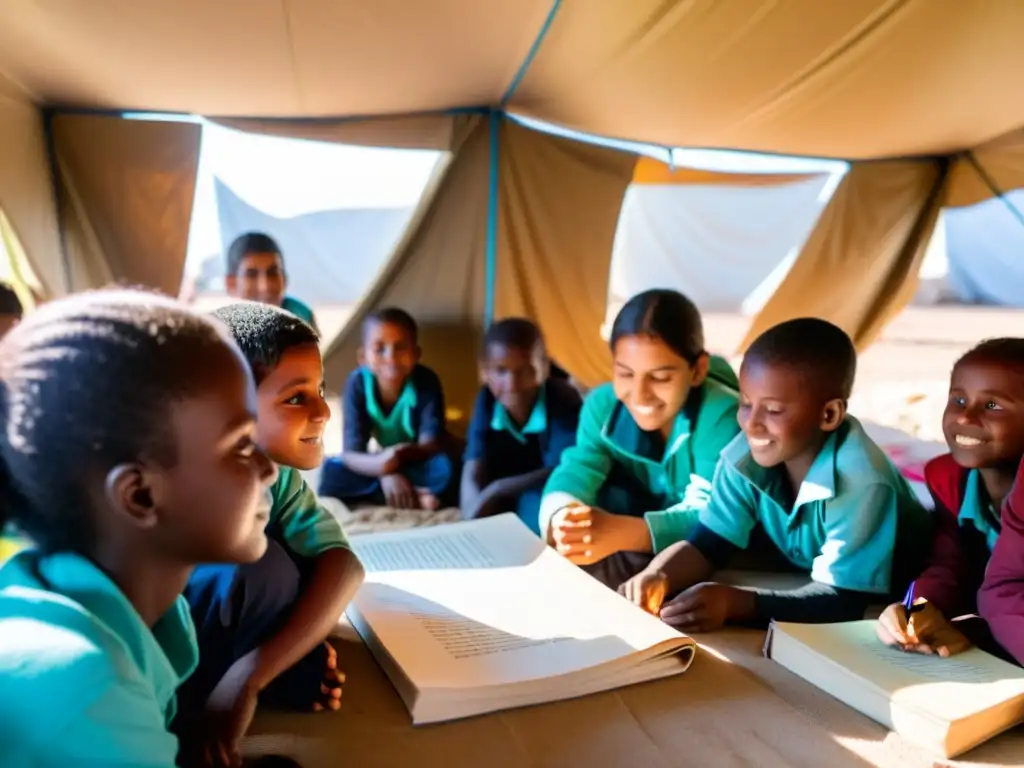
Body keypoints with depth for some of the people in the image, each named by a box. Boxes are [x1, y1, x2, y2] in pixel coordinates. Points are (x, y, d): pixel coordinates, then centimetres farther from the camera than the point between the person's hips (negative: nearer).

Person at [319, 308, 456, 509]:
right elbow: (351, 453, -23)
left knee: (443, 469, -35)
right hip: (382, 463, 3)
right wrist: (382, 467, -45)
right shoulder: (358, 383, -19)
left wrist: (399, 457, -48)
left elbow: (432, 445, -27)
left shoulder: (426, 381, -22)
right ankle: (414, 496, -26)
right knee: (330, 473, -23)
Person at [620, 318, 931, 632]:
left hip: (888, 610, -4)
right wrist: (658, 577, -33)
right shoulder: (745, 457, -17)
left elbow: (843, 600, -32)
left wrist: (733, 602, -44)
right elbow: (707, 544, -12)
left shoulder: (862, 483, -32)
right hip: (799, 587, 4)